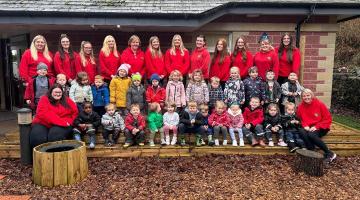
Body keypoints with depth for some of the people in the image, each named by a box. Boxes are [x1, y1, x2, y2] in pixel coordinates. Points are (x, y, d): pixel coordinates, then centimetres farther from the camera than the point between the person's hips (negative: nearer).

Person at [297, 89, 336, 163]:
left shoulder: (319, 104, -9)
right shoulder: (301, 106, 0)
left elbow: (328, 119, -7)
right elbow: (301, 119, 12)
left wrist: (316, 127, -17)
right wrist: (305, 126, -9)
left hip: (321, 128, -3)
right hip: (309, 128, 3)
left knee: (311, 135, -32)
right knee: (302, 133, -29)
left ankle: (329, 154, -16)